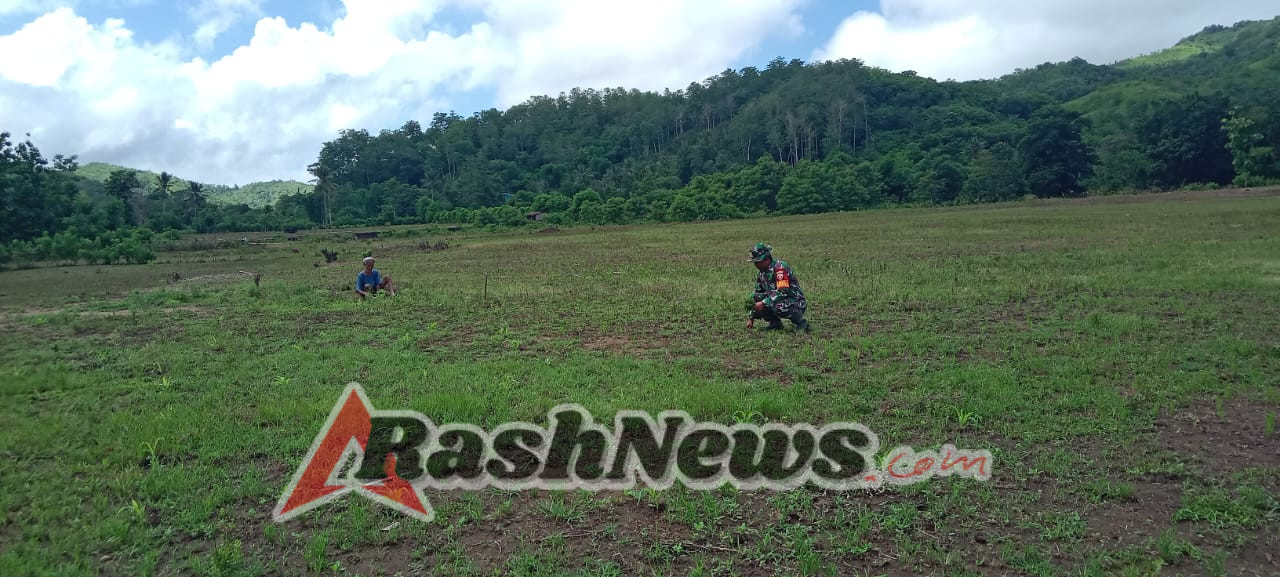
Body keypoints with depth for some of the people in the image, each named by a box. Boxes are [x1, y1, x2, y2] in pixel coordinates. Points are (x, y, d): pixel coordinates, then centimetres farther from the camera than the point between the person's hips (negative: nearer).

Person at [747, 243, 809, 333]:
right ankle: (775, 323, 2)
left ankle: (801, 322, -11)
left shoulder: (780, 267, -20)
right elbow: (757, 294, 14)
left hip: (795, 302, -7)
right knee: (753, 297, -10)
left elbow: (783, 291, -29)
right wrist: (752, 318, 11)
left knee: (778, 307, -39)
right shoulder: (761, 274, 6)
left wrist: (763, 303, -30)